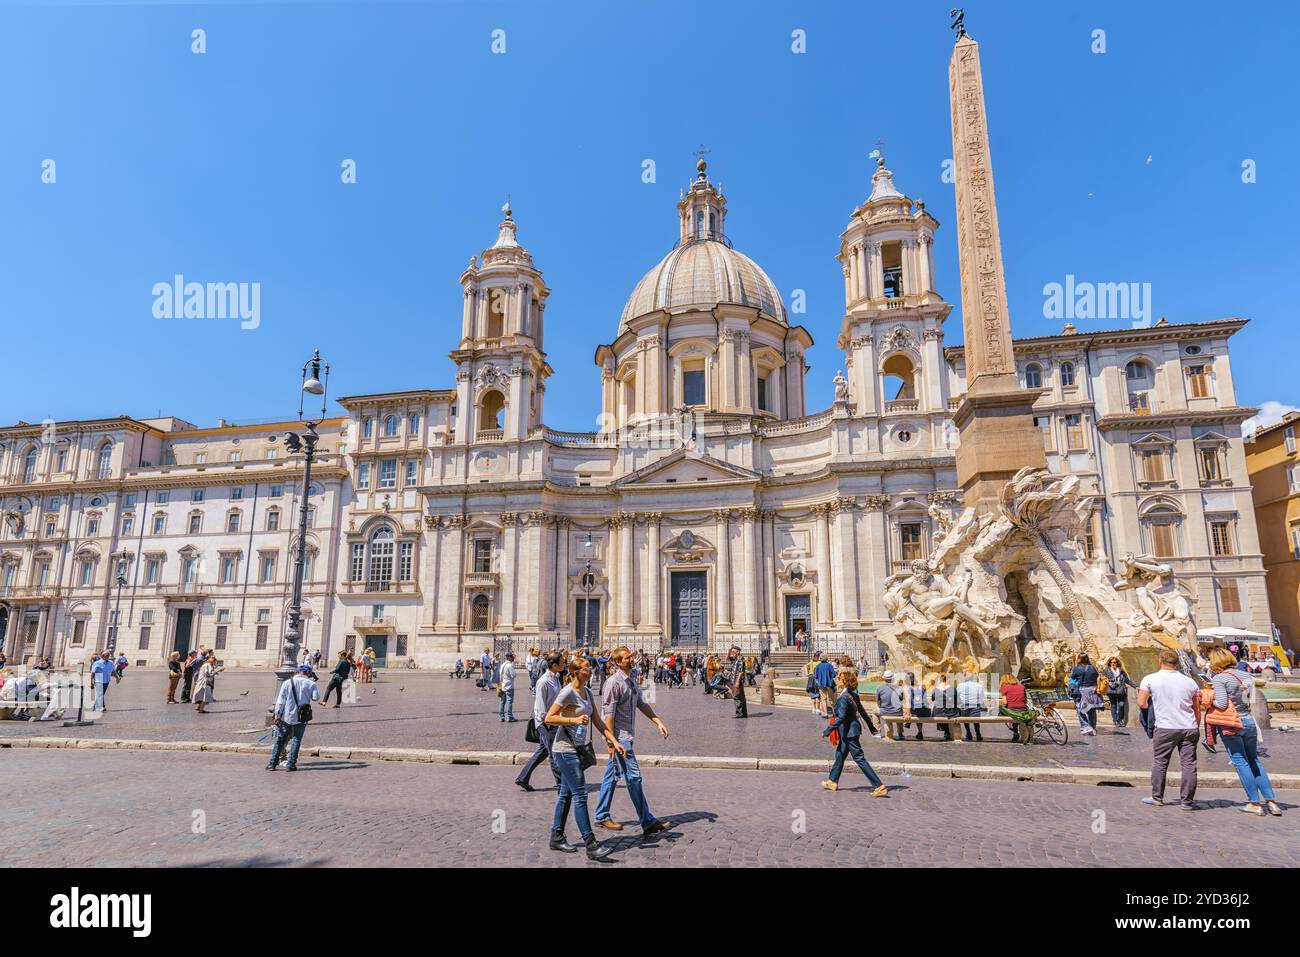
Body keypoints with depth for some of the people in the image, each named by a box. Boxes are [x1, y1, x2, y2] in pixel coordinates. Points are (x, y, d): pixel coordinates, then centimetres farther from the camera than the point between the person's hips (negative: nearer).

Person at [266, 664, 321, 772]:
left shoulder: (287, 682, 2)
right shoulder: (311, 684, -3)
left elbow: (280, 701, 0)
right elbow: (316, 697, -9)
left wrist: (277, 715, 2)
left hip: (286, 716, 2)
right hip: (301, 718, -1)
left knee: (279, 740, 13)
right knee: (296, 741, 8)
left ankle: (272, 763, 15)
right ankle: (290, 764, 5)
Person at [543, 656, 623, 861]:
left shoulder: (587, 692, 9)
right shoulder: (568, 692, -16)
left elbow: (597, 721, 12)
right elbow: (549, 718, -17)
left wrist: (614, 741, 6)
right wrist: (574, 720, -24)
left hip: (578, 749, 8)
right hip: (566, 749, -8)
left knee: (566, 794, 15)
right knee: (580, 795, -7)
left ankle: (557, 838, 25)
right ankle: (591, 844, -4)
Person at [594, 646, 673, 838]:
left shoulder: (631, 681, 14)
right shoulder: (614, 682, -15)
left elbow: (642, 704, 20)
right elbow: (608, 714, -17)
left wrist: (658, 722, 10)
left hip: (626, 736, 9)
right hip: (619, 736, -9)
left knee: (612, 776, 15)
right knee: (634, 776, -6)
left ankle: (602, 817, 24)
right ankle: (648, 823, 0)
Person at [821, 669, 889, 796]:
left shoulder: (843, 697, -23)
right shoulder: (853, 694, 4)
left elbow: (841, 718, -27)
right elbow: (862, 711, 13)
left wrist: (827, 731, -22)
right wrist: (871, 726, 22)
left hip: (849, 731, -10)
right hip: (851, 729, 10)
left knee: (860, 759, -4)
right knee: (840, 754, 21)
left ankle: (879, 786, -2)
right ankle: (833, 781, 34)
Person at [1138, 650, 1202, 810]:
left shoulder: (1150, 679, -4)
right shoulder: (1190, 682, 5)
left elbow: (1141, 703, -7)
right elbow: (1196, 709, 9)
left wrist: (1149, 702, 16)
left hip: (1165, 728, -2)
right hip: (1189, 728, 3)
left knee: (1159, 763, 8)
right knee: (1189, 764, 6)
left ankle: (1157, 798, 14)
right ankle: (1187, 801, 9)